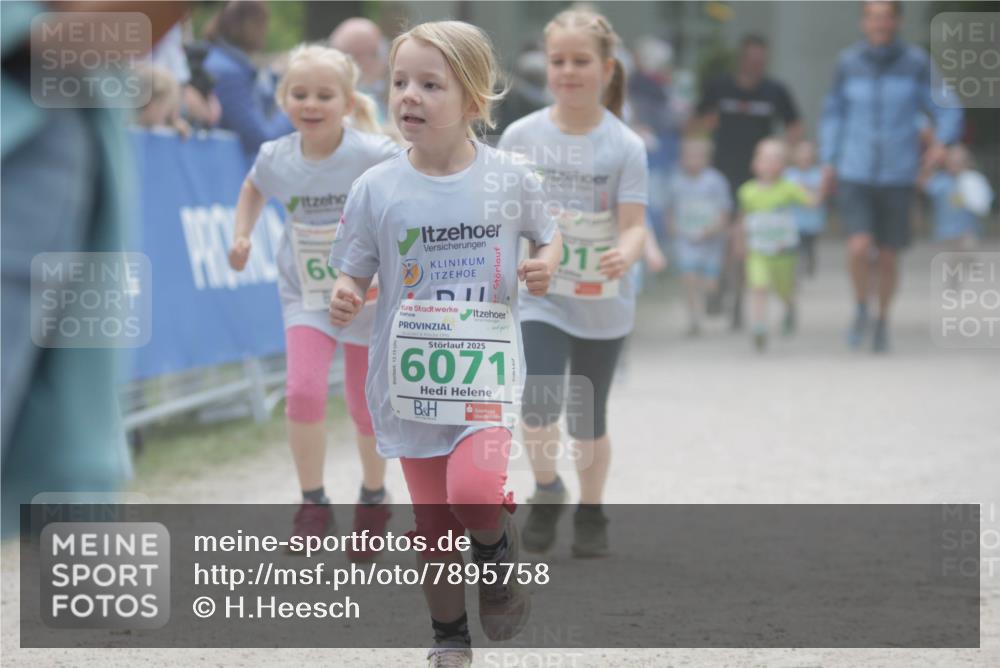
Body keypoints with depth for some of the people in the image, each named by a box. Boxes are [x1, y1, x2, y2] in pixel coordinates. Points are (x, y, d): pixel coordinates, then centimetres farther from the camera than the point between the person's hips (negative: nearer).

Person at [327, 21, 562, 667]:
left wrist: (546, 264, -8)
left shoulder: (508, 178, -5)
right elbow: (355, 273, 3)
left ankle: (498, 548, 10)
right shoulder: (376, 189, -6)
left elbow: (549, 232, 13)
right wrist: (345, 299, -20)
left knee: (475, 492, -25)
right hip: (410, 375, 2)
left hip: (484, 368, -2)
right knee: (431, 524, 9)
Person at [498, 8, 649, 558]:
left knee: (588, 417, 9)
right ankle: (546, 492, 9)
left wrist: (625, 254, -35)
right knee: (539, 401, -17)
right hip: (538, 293, 0)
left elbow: (633, 226, -14)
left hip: (602, 304, 0)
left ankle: (590, 514, 29)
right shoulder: (521, 137, -3)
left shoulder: (623, 146, -8)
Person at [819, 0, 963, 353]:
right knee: (860, 247, -19)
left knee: (888, 258, 8)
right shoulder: (849, 62, -4)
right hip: (855, 175, 0)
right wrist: (828, 163, 6)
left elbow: (947, 110, -2)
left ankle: (882, 321, 36)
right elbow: (834, 112, 11)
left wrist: (941, 142, -22)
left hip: (897, 178, 0)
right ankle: (861, 310, 10)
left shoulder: (917, 62, -8)